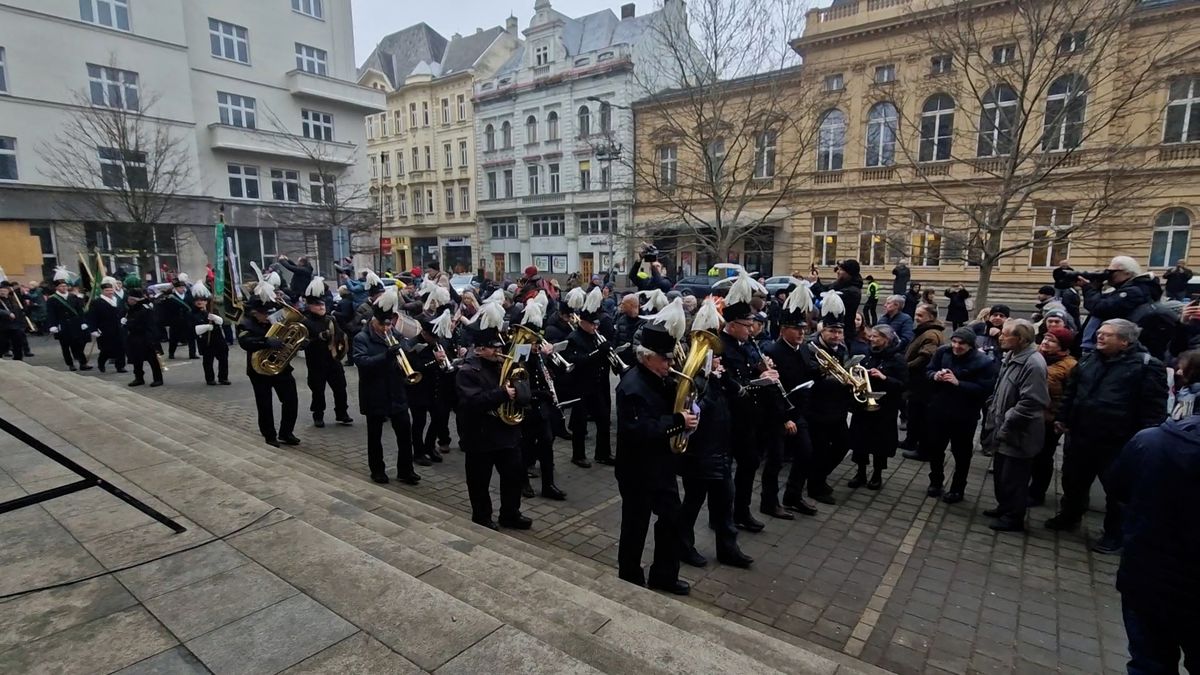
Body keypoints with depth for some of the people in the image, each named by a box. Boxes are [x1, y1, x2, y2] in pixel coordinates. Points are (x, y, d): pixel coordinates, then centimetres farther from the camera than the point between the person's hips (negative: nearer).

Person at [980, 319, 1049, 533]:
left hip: (1018, 435, -9)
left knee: (1013, 479, 5)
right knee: (1000, 474, 22)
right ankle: (1004, 508, 38)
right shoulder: (1011, 356, 9)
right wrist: (992, 416, 13)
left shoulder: (1033, 364, -23)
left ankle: (1014, 518, 20)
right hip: (1003, 431, 9)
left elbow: (1029, 403, -26)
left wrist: (1006, 427, -21)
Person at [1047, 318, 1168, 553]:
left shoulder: (1146, 366, -10)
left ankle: (1114, 534, 23)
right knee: (1073, 481, 19)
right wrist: (1062, 417, 12)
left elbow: (1154, 407, -12)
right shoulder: (1089, 360, 8)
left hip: (1117, 443, -6)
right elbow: (1071, 391, 17)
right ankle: (1069, 516, 39)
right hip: (1080, 436, 6)